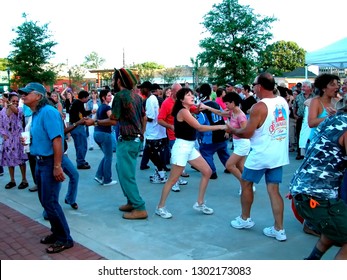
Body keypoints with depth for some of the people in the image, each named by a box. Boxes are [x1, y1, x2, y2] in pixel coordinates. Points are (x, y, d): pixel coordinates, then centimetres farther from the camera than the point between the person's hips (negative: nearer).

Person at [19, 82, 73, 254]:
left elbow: (57, 139, -25)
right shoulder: (36, 114, 11)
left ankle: (65, 239, 8)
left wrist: (57, 167, -27)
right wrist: (27, 140, 7)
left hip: (50, 162, -10)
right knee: (45, 200, 16)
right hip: (40, 162, 10)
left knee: (50, 202, -5)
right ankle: (57, 233, 30)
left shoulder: (48, 112, -19)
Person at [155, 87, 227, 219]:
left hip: (190, 147, 10)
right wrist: (220, 127, -15)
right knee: (172, 180, -2)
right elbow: (199, 127, -18)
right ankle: (160, 207, 12)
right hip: (182, 147, -10)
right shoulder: (183, 111, -16)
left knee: (207, 172, 9)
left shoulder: (187, 111, 15)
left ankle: (199, 203, 18)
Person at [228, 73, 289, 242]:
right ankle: (279, 229, 10)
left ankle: (245, 219, 28)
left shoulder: (259, 107, -19)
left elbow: (247, 133, -15)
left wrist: (233, 130, 3)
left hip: (261, 155, -6)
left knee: (246, 184, 15)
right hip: (279, 154, 7)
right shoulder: (283, 102, 5)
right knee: (274, 190, 9)